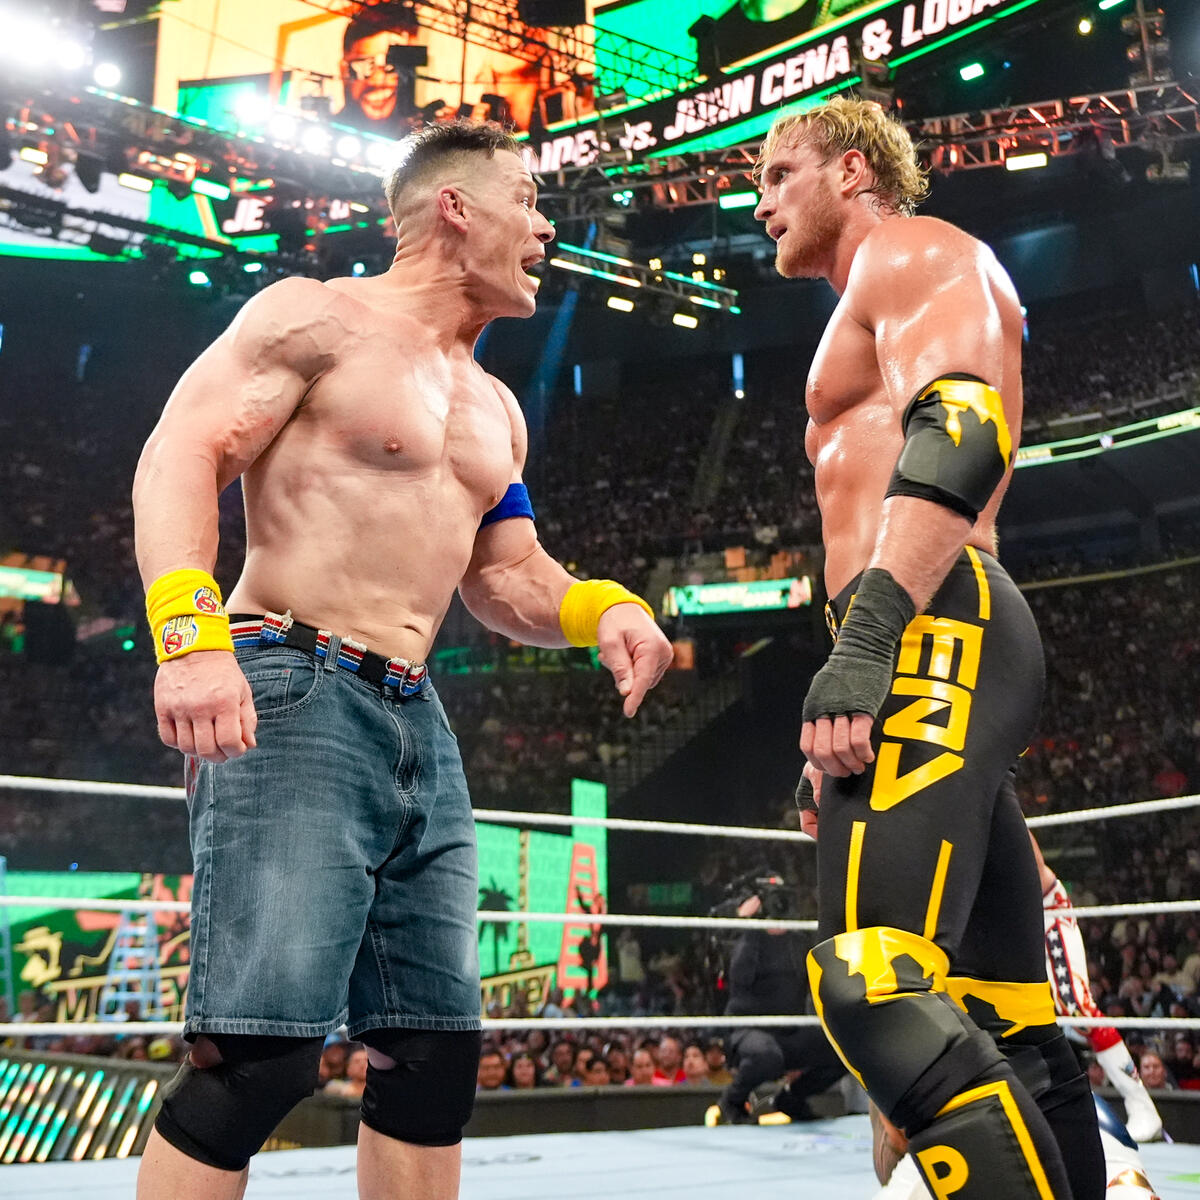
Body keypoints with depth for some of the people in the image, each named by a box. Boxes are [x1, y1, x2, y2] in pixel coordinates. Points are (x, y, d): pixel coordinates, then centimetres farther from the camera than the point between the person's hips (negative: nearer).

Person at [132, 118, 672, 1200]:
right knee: (263, 1053, -15)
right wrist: (192, 633, -24)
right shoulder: (319, 317, 1)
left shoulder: (494, 408, 23)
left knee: (437, 1051, 7)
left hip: (419, 726, 8)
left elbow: (504, 577, 25)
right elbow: (179, 457, -8)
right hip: (293, 701, -8)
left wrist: (604, 609, 4)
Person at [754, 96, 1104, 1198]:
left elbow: (962, 431, -16)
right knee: (1006, 1031, 7)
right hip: (927, 655, 11)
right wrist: (843, 737, 27)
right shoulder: (879, 313, 35)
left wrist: (863, 641, -29)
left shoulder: (912, 250, 5)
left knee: (877, 989, -24)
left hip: (931, 639, -11)